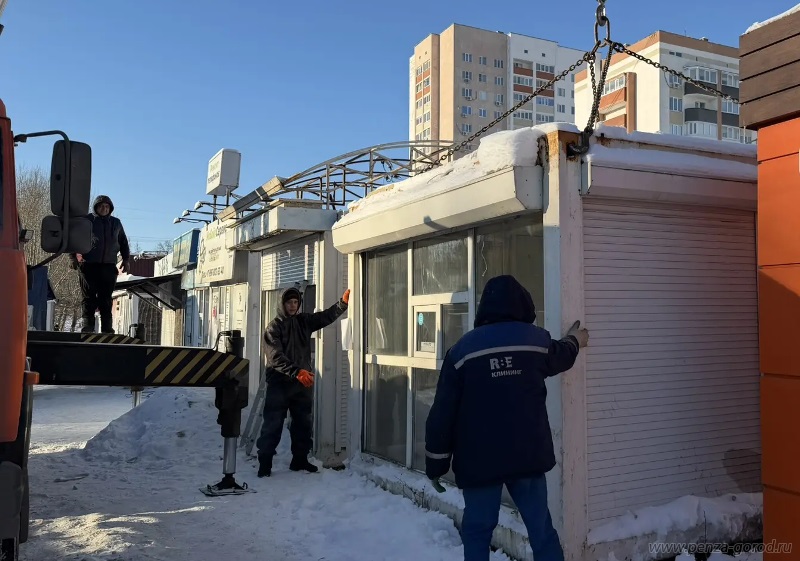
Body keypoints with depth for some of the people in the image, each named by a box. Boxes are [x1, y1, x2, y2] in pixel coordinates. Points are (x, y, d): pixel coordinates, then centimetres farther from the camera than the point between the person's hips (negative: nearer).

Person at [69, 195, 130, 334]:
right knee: (89, 297, -1)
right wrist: (74, 257, -6)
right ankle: (88, 326, 3)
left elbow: (123, 242, 24)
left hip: (109, 266, 3)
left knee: (106, 299, 4)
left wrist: (126, 260, 16)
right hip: (89, 265, -3)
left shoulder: (116, 223, 17)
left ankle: (107, 327, 6)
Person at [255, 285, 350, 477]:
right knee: (273, 424, -2)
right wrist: (296, 372, -29)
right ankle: (265, 462, 7)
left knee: (303, 423, 12)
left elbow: (327, 316, 0)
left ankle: (300, 459, 24)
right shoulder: (274, 327, -5)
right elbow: (276, 358, -16)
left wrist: (343, 302, -18)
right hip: (280, 383, -5)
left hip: (303, 382, 5)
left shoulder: (304, 321, 10)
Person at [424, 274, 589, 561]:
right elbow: (559, 357, 26)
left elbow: (442, 412, -6)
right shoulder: (537, 340, 0)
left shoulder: (462, 348, -6)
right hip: (528, 455, 2)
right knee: (541, 527, 13)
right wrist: (574, 341, 49)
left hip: (479, 460, -2)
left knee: (477, 531, 11)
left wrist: (436, 463, 3)